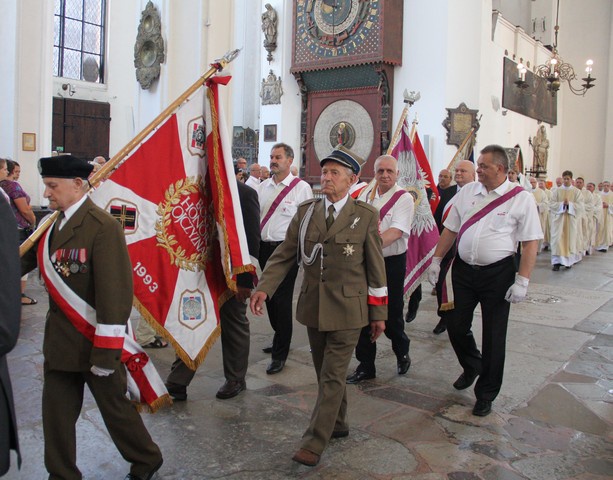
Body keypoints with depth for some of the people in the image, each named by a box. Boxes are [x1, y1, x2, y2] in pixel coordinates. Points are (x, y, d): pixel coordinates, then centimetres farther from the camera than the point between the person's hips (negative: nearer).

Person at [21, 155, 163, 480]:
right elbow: (25, 260, 17)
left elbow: (115, 293, -21)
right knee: (56, 413, 13)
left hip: (94, 340, -7)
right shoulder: (52, 224, 7)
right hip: (59, 340, 7)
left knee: (115, 406, 9)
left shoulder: (103, 226, -19)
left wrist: (106, 351, -21)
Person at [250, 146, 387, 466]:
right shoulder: (305, 211, 3)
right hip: (313, 306, 4)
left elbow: (375, 267, -3)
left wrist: (378, 313, -1)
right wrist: (264, 288, -11)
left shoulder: (366, 216, -6)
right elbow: (284, 255, 2)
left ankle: (314, 443, 10)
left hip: (347, 308, -4)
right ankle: (337, 425, 38)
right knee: (326, 373, 17)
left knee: (332, 377, -1)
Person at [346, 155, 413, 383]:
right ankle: (365, 366, 21)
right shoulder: (365, 195, 8)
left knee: (391, 316, 5)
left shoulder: (404, 198, -8)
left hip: (391, 262, -4)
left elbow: (396, 231, -21)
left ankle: (402, 352, 37)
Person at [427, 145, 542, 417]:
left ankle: (486, 395, 25)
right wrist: (436, 260, 6)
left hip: (498, 273, -4)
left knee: (493, 336, 6)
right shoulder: (467, 192, 4)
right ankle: (472, 367, 42)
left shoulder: (521, 199, -8)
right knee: (456, 327, 10)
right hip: (463, 269, 4)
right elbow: (450, 229, 10)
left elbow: (530, 243, -9)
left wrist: (522, 281, -15)